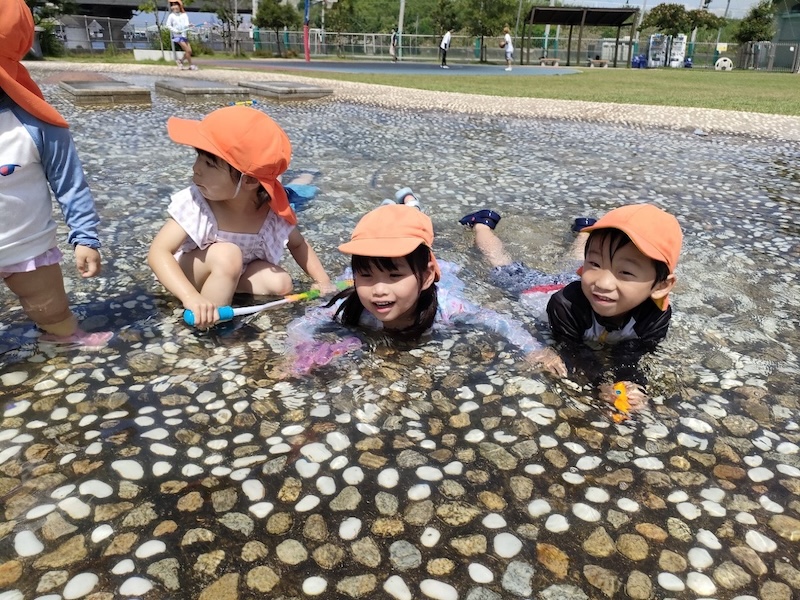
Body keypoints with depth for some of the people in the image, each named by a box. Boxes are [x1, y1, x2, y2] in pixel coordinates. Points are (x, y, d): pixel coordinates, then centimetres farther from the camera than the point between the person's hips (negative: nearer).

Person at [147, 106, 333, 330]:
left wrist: (323, 283, -13)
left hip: (240, 275, 4)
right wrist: (191, 298, -52)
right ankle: (208, 326, -19)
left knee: (281, 284, -18)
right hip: (190, 273, -3)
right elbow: (158, 252, -36)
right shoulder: (195, 203, -30)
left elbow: (298, 244, -3)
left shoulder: (274, 211, -23)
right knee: (227, 255, -32)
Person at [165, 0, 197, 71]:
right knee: (187, 50, -12)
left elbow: (186, 24, -6)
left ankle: (181, 60, 23)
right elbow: (168, 25, -1)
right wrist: (175, 31, -13)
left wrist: (188, 25, -29)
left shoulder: (184, 15, 5)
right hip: (177, 36, -4)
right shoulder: (171, 16, -2)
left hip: (184, 35, 4)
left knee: (189, 51, 2)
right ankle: (191, 65, 0)